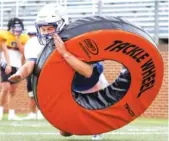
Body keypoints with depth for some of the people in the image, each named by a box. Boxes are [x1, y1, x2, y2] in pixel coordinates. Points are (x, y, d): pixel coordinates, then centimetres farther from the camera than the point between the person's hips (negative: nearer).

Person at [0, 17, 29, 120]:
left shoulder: (23, 38, 8)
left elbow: (23, 52, -3)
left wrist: (17, 39, -8)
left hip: (17, 66, 4)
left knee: (13, 90, 5)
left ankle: (11, 114, 4)